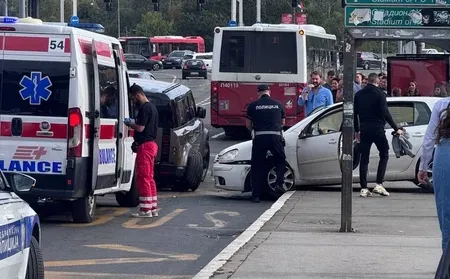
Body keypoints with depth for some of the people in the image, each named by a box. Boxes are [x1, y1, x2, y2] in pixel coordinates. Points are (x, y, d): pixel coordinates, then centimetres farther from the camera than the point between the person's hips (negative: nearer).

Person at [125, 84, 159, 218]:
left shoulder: (145, 108, -15)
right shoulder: (152, 107, 17)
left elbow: (140, 128, -20)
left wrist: (129, 123, -4)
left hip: (145, 145, -10)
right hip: (152, 144, 10)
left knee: (143, 178, -7)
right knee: (149, 178, 15)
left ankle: (145, 210, -7)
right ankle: (153, 208, 18)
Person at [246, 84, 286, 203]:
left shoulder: (253, 105, 5)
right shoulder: (278, 104, 11)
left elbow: (248, 124, 11)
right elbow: (282, 122, 22)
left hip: (259, 137, -1)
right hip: (275, 136, 1)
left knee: (257, 166, 7)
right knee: (280, 160, 23)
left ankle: (256, 195, 4)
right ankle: (280, 183, 5)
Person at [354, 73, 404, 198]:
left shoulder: (359, 94, 9)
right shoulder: (379, 94, -6)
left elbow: (354, 113, 12)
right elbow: (385, 113, -12)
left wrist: (357, 130, 22)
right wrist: (396, 129, -7)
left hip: (364, 130, 5)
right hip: (377, 129, -4)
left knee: (364, 158, 7)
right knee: (384, 155, 9)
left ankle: (363, 188, 3)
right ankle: (379, 185, -3)